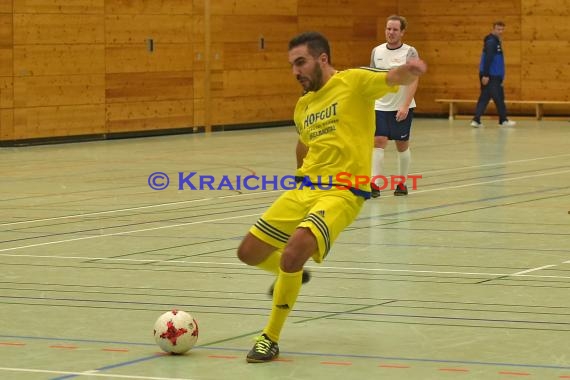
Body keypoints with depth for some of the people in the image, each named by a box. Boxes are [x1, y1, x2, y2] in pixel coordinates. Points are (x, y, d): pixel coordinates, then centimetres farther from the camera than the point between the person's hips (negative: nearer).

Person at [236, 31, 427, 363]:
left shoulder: (353, 81, -4)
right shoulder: (303, 105, 18)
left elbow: (395, 79, -22)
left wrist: (409, 71, -44)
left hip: (342, 193, -8)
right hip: (304, 188, 8)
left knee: (293, 257, -27)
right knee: (250, 253, 8)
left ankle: (271, 339, -6)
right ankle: (289, 276, 44)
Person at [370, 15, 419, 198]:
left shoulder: (410, 52, -7)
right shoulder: (377, 51, 5)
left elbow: (414, 81, -13)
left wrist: (405, 106, -22)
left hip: (402, 108, -2)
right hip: (380, 106, 3)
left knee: (402, 145, 7)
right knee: (378, 142, -9)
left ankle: (402, 183, 21)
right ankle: (375, 184, -15)